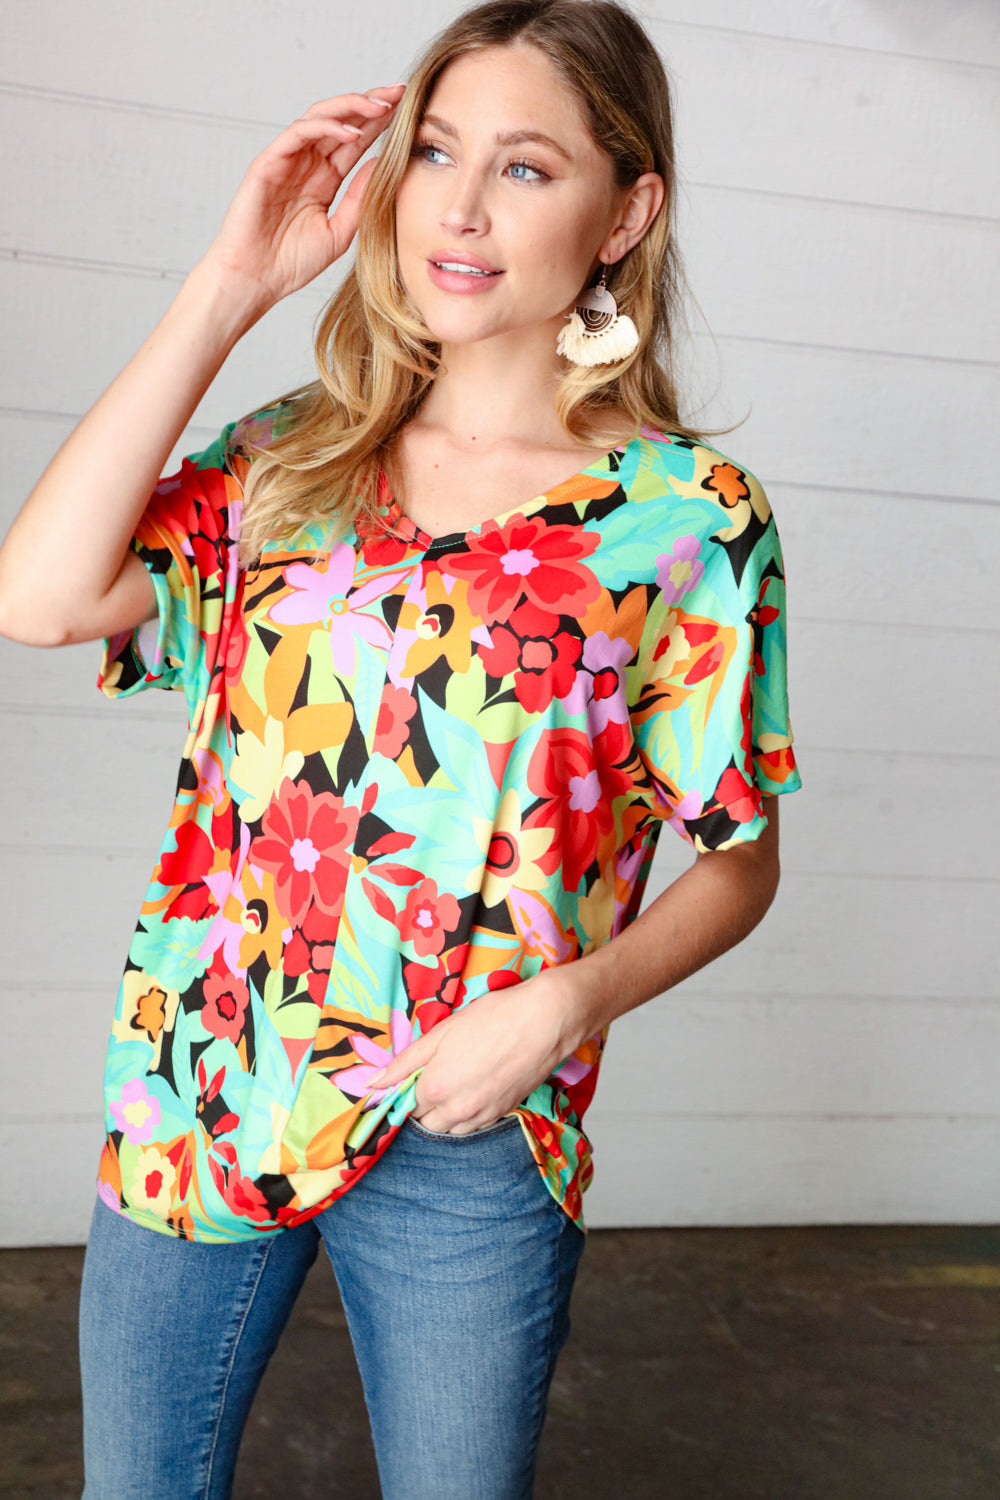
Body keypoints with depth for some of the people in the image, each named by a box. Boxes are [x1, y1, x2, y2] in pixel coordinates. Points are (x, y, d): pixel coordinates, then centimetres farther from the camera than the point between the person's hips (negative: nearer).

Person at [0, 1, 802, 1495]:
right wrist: (228, 289, -10)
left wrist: (568, 998, -18)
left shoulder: (691, 517, -5)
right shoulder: (283, 458, 3)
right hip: (192, 1093, 3)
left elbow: (736, 858, 0)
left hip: (467, 1145, -2)